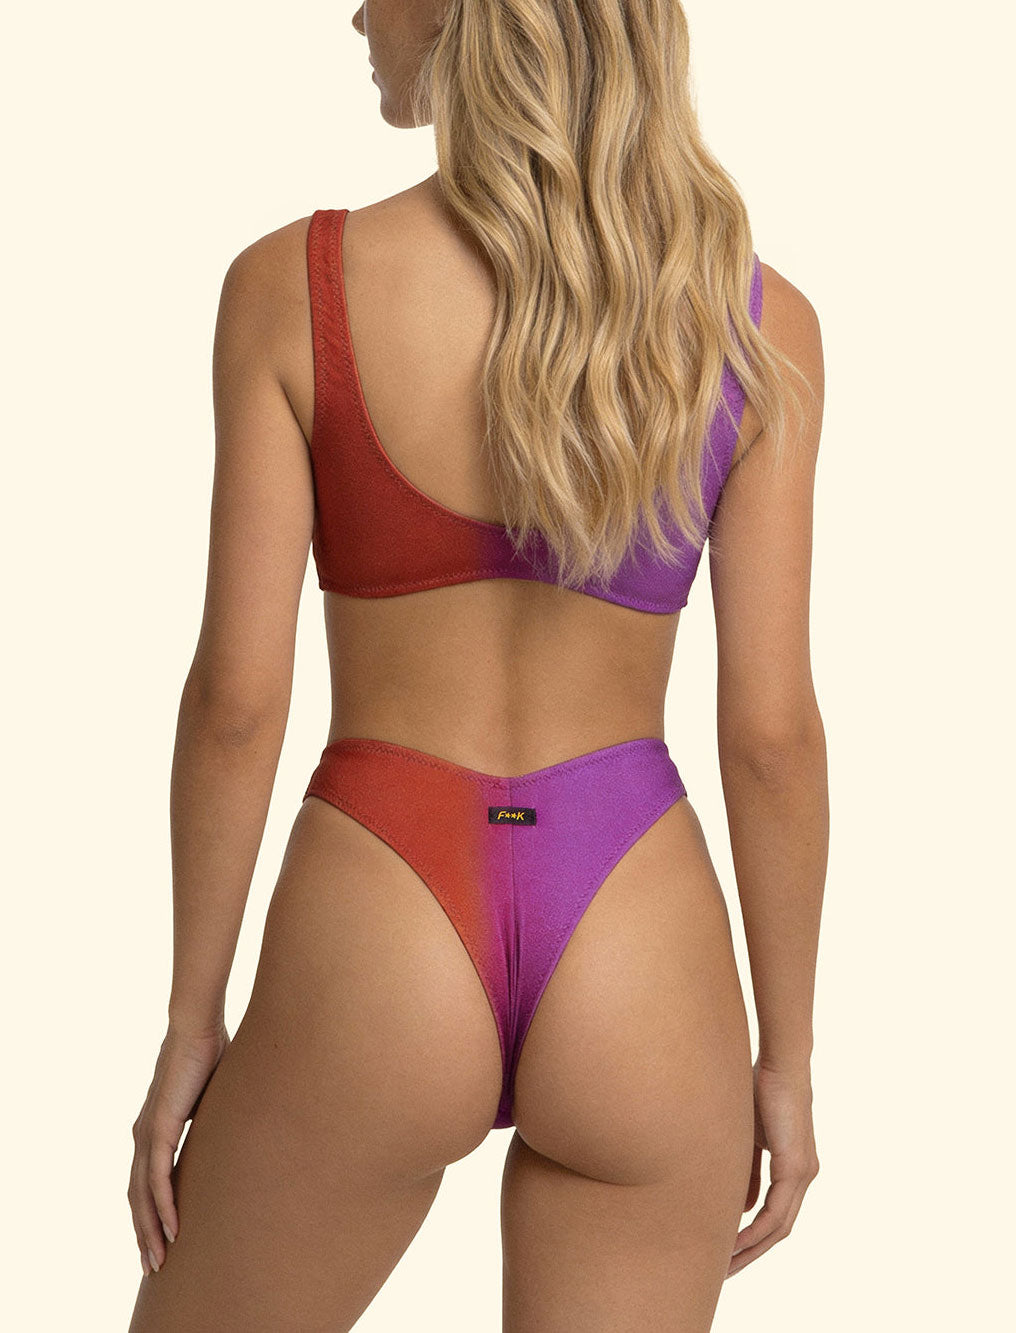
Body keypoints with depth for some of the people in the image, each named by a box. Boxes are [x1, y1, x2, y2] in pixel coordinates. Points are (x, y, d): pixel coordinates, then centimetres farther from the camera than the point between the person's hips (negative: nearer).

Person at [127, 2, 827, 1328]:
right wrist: (788, 1058, 7)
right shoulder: (759, 321, -5)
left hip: (373, 956, -1)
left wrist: (192, 1020, 4)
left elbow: (238, 697, -9)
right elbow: (772, 730, -5)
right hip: (641, 959, 2)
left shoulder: (291, 285, -10)